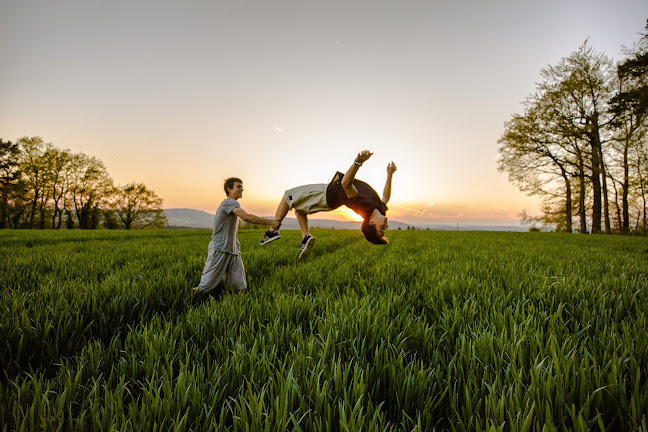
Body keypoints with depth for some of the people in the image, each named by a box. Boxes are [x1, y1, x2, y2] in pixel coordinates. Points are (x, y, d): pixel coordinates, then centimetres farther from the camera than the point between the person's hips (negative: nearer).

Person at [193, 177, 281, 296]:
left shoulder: (233, 204, 21)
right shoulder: (229, 202, -10)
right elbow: (246, 217, -26)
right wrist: (270, 222, -24)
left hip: (233, 252, 9)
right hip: (219, 250, -9)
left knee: (240, 287, 0)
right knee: (204, 288, -1)